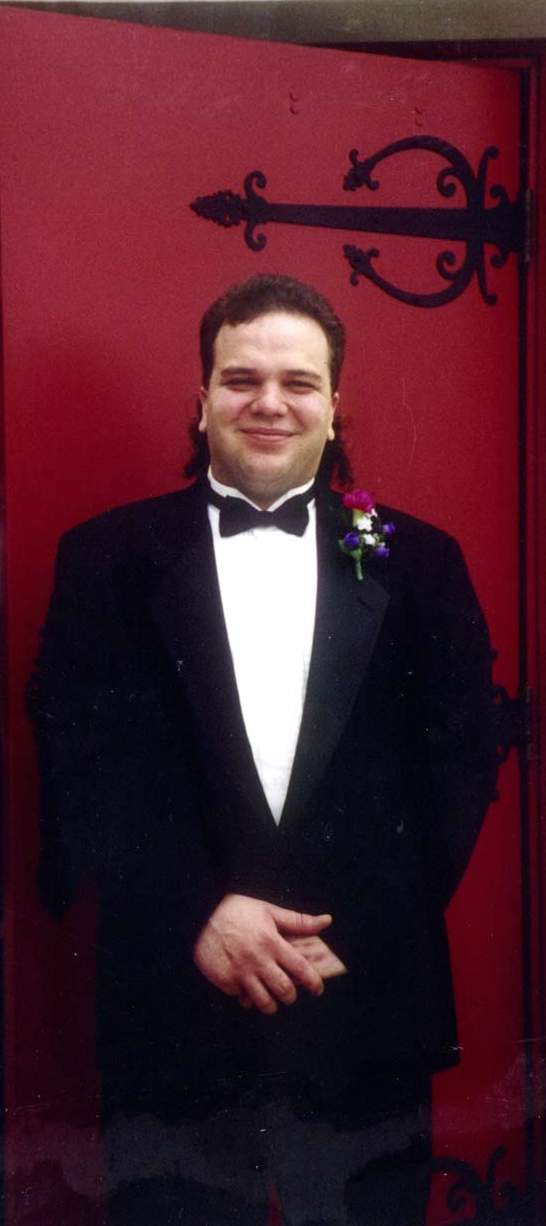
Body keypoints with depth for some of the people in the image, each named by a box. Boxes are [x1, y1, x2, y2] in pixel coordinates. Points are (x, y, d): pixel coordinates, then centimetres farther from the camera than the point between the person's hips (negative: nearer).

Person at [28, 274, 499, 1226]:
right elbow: (83, 756, -2)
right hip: (171, 1016, -1)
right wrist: (196, 915, -14)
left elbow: (461, 760, 3)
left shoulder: (415, 561, 7)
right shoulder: (109, 558, 5)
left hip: (369, 1016, 1)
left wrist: (351, 931, -7)